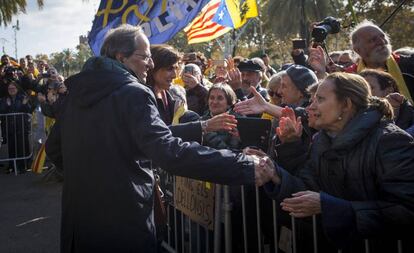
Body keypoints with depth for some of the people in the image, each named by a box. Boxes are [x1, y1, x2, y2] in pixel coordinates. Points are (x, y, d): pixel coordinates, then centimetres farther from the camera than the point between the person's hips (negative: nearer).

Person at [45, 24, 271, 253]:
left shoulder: (76, 90, 5)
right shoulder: (133, 94, -18)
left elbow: (54, 149, 14)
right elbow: (170, 152, -29)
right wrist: (246, 167, -28)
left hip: (77, 218, 7)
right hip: (123, 221, -7)